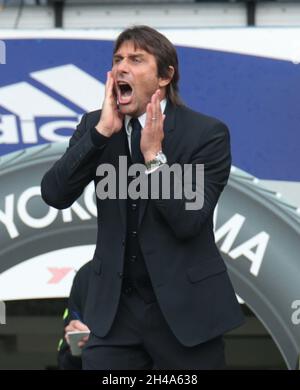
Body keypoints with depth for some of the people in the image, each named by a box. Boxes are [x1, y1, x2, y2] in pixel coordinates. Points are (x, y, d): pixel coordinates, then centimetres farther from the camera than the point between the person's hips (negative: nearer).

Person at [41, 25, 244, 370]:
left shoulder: (206, 133, -8)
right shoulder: (95, 125, 4)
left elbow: (188, 222, -15)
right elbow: (54, 195, -9)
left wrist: (154, 155, -23)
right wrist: (102, 131, -16)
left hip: (185, 307, -3)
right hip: (114, 306, 3)